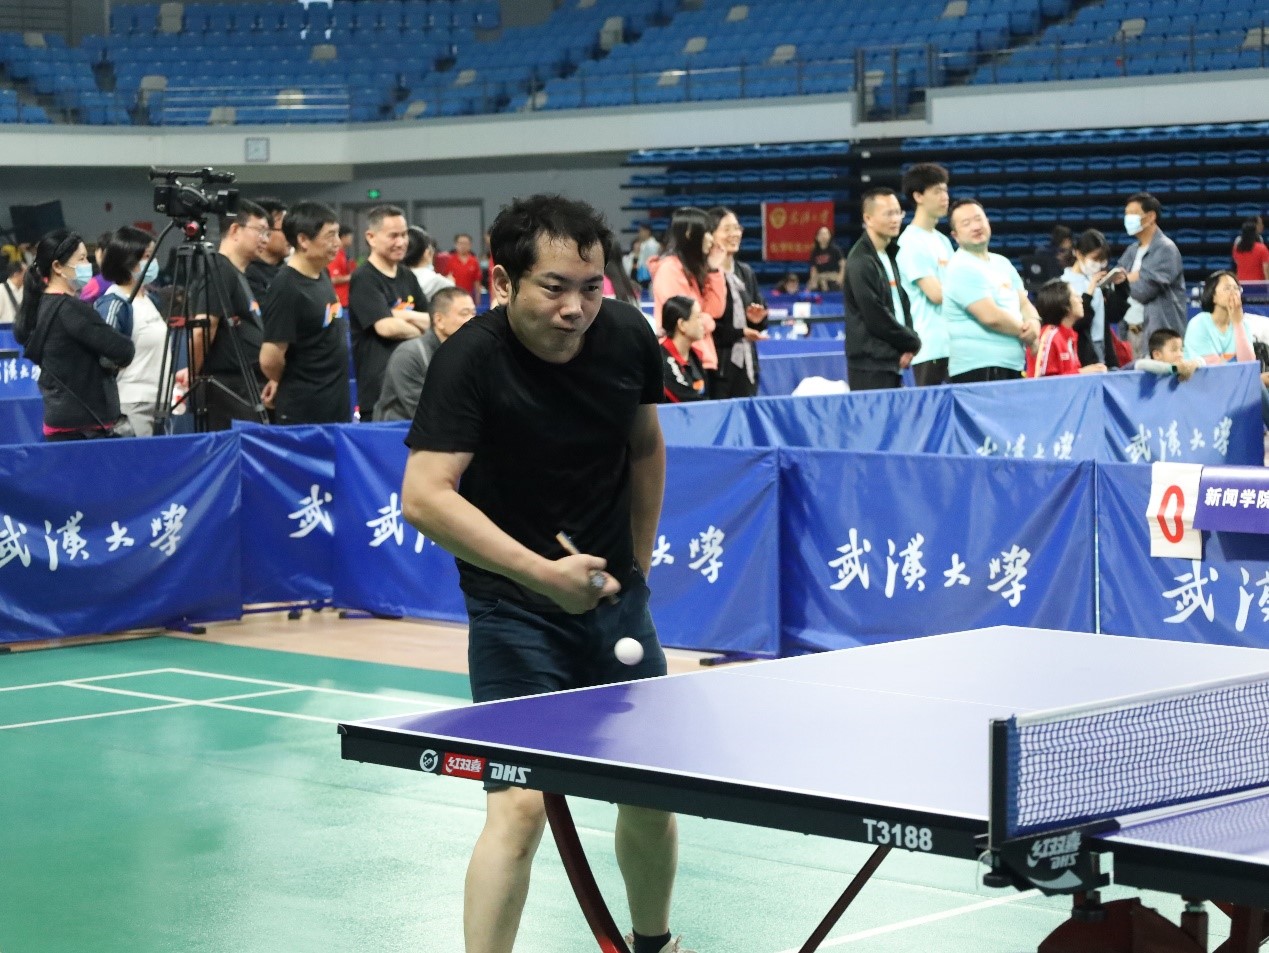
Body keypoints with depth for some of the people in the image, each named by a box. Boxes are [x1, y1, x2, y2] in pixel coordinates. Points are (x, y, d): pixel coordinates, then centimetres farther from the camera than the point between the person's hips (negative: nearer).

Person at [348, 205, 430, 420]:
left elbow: (434, 320, 14)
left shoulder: (407, 277, 16)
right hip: (379, 385, -7)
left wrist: (406, 316, -6)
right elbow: (386, 327, -18)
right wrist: (422, 329, 0)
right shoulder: (364, 279, -8)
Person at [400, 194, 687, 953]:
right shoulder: (472, 361, -22)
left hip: (615, 599, 6)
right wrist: (543, 574, -37)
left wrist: (638, 561, 13)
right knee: (522, 804, -18)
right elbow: (425, 497, -31)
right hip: (516, 607, -6)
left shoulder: (626, 335, -5)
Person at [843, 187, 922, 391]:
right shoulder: (860, 263, -13)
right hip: (871, 368, -8)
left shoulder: (891, 256, 15)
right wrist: (913, 342, -4)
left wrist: (907, 347, 2)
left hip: (893, 362, 8)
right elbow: (877, 318, -16)